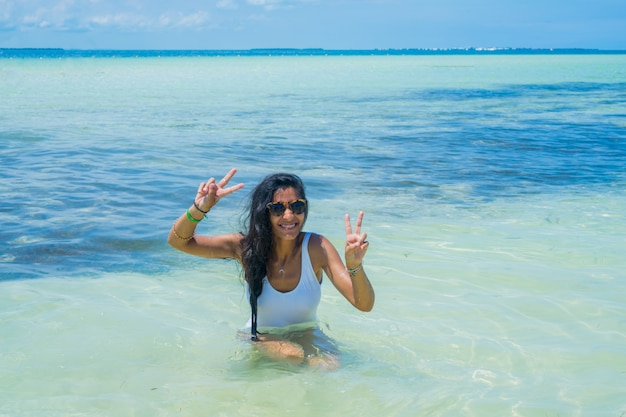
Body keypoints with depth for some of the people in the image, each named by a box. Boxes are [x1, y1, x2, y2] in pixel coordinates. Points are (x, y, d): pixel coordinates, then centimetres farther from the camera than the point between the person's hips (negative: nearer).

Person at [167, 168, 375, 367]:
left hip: (306, 336, 1)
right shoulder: (247, 247, -14)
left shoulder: (316, 247, -17)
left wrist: (354, 266, -43)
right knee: (293, 354, -32)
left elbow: (364, 305, -22)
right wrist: (200, 209, -35)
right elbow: (178, 241, -15)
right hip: (260, 338, -1)